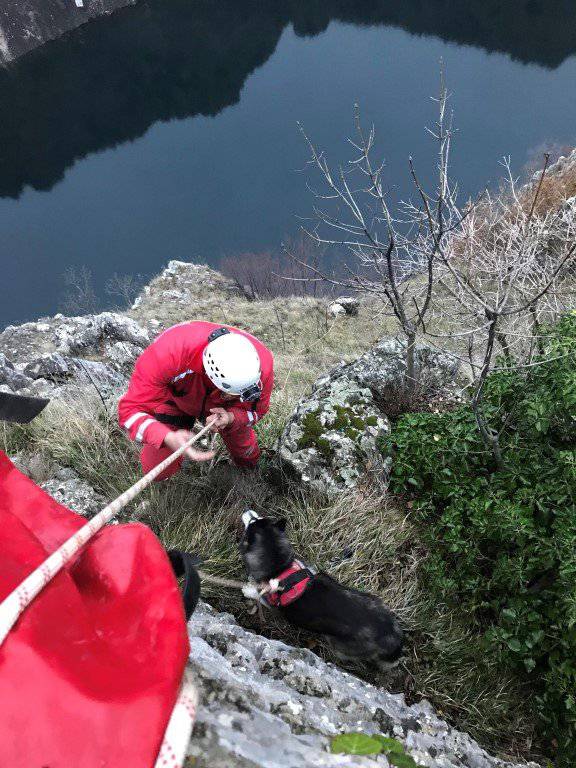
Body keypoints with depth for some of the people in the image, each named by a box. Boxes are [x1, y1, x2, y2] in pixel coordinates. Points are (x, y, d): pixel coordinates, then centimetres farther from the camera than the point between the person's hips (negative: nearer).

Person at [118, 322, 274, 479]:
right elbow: (131, 409, -39)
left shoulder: (262, 363, -38)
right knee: (158, 470, -4)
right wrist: (168, 437, -58)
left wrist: (231, 418, -41)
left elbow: (256, 409, -18)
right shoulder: (168, 353, -47)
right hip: (175, 400, -1)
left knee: (248, 461, 12)